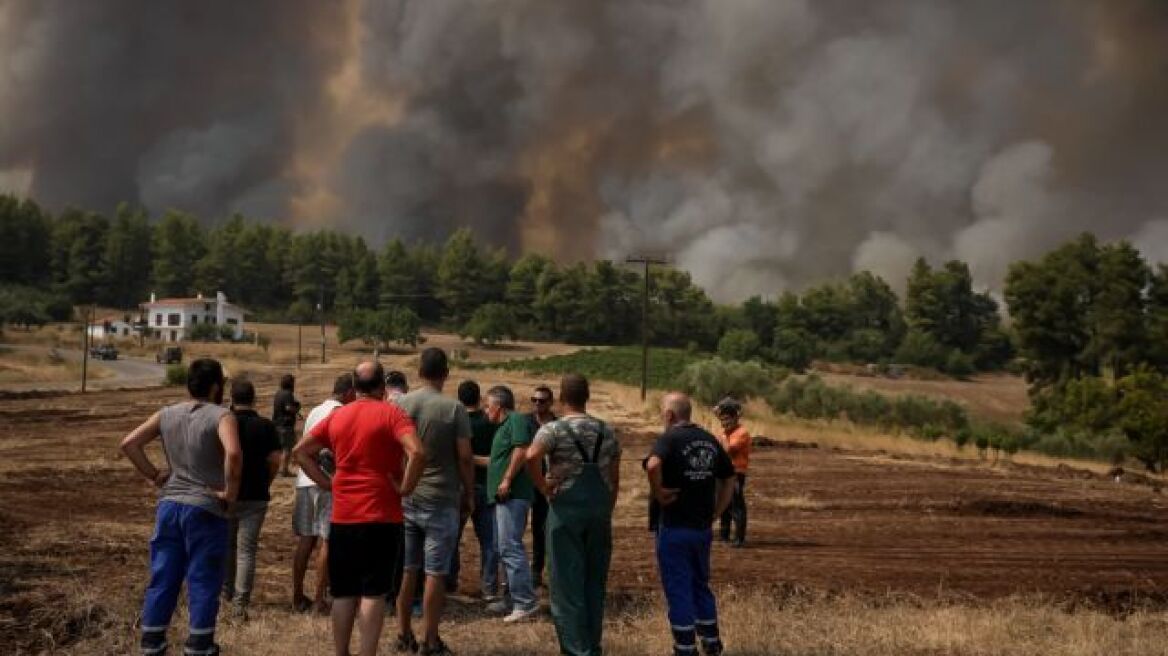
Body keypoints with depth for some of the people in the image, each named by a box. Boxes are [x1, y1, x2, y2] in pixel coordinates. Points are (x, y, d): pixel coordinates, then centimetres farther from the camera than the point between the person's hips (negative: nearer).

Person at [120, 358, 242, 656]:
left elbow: (129, 444, 3)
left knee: (163, 576, 12)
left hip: (169, 505, 5)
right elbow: (233, 453, -28)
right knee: (203, 580, 4)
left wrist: (153, 475, 8)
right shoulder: (221, 416, -11)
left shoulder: (167, 414, 7)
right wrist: (231, 490, -16)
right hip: (205, 509, -5)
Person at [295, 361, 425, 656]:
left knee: (344, 593, 12)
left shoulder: (336, 416, 9)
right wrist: (405, 487, -10)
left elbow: (300, 451, 13)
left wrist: (326, 482, 10)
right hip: (381, 516, -4)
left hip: (342, 517, 4)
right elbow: (417, 453, -22)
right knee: (373, 592, -2)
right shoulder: (390, 413, -7)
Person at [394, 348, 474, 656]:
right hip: (440, 500, -4)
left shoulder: (399, 405, 1)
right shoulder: (454, 409, -10)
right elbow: (465, 456, -10)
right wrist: (469, 495, 2)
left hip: (404, 499, 4)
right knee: (435, 572, 1)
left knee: (406, 569, 13)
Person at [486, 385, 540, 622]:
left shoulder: (516, 421, -9)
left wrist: (507, 480, -21)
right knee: (506, 548, 14)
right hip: (505, 496, 11)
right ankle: (515, 598, 20)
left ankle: (526, 602, -15)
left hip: (513, 495, -11)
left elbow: (522, 451, -21)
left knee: (510, 547, -14)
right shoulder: (504, 426, 23)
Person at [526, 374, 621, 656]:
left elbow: (532, 457, -25)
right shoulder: (607, 432, 10)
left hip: (566, 506, -4)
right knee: (595, 580, 13)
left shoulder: (554, 429, -6)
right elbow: (614, 479, 11)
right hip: (600, 506, 4)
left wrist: (544, 487, -12)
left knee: (567, 581, 1)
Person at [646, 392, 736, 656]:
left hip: (675, 527, -6)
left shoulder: (670, 438, -13)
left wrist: (658, 492, -19)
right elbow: (729, 479, 14)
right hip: (704, 528, 6)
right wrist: (715, 512, 12)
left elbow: (653, 465, -33)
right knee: (701, 585, 21)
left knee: (678, 590, 3)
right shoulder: (710, 440, 8)